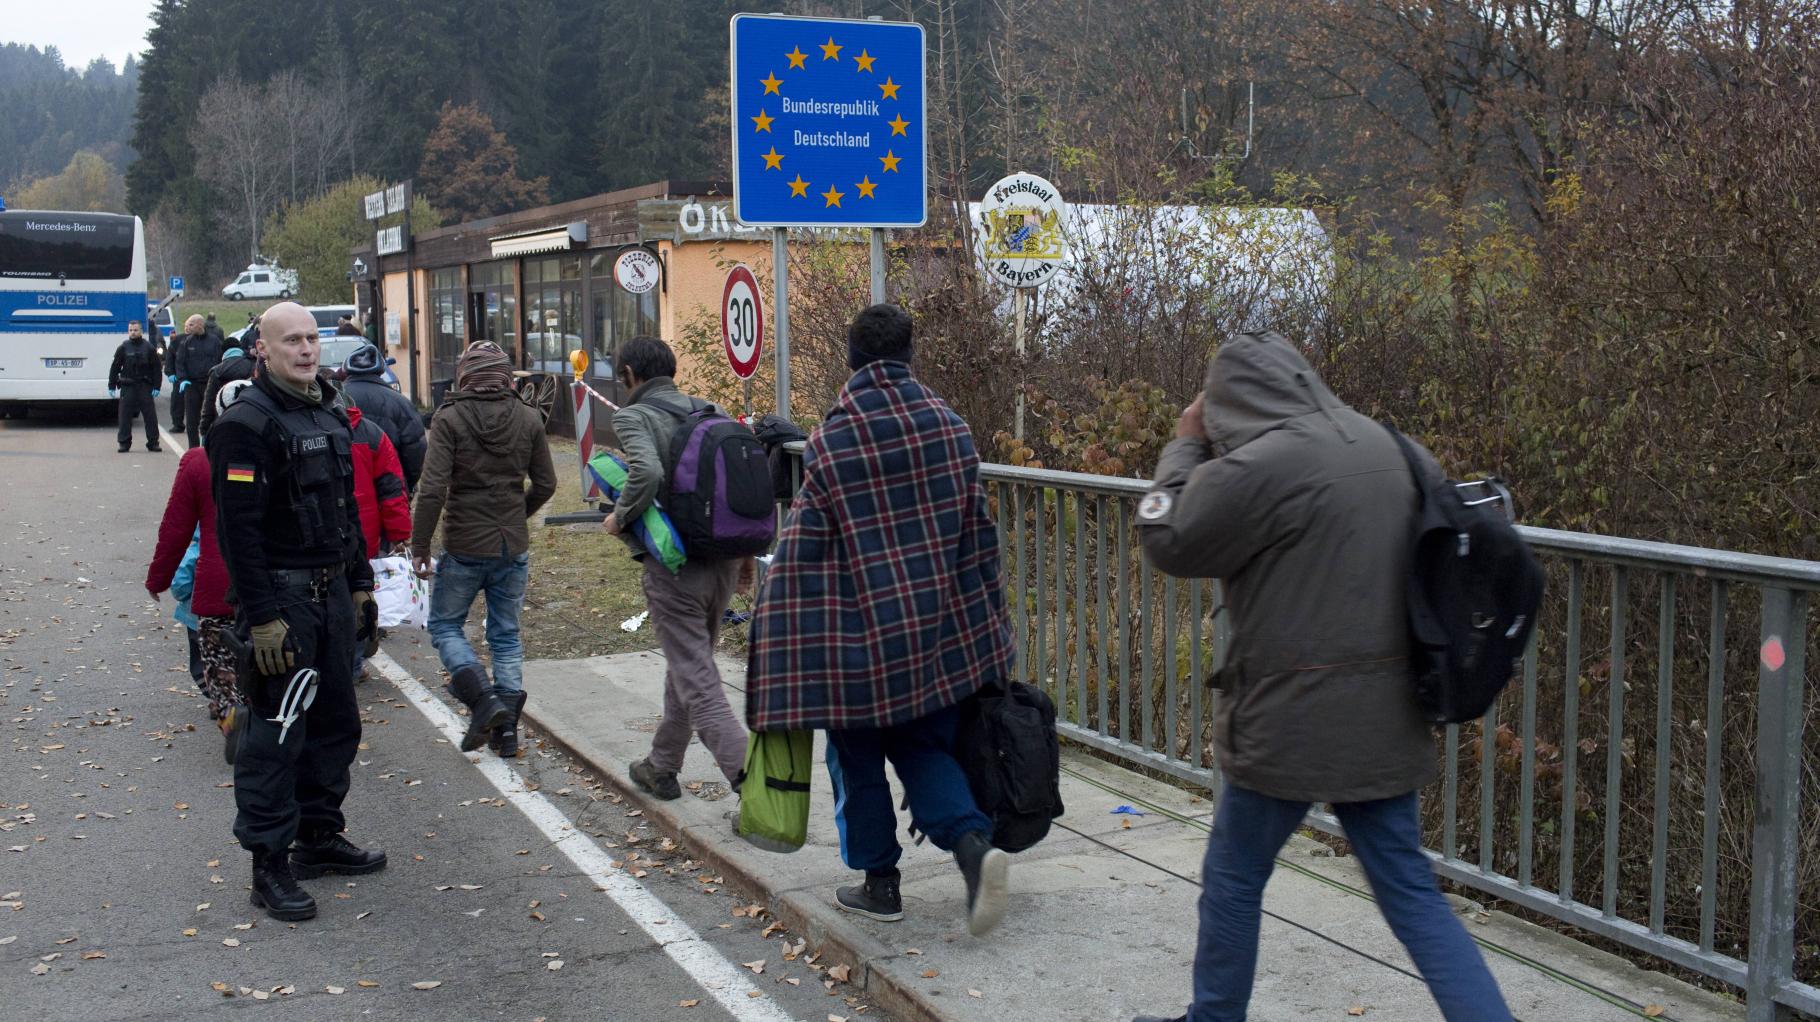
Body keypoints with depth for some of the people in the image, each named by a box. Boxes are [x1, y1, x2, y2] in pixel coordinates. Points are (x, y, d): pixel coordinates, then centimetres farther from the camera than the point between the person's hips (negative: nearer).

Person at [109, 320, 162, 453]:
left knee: (150, 415, -1)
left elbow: (157, 368, 4)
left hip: (145, 387, 0)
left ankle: (153, 442, 7)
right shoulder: (123, 348, 4)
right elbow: (115, 367, 6)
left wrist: (156, 387, -2)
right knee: (125, 416, 0)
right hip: (127, 387, 0)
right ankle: (124, 443, 7)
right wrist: (111, 386, 2)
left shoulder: (149, 348, 3)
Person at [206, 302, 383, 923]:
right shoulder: (246, 423, -14)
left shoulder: (330, 415, 13)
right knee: (276, 734, -4)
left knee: (336, 724, 15)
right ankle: (269, 867, 4)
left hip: (332, 593, 9)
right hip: (280, 599, -9)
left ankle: (319, 836, 29)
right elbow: (238, 529, -19)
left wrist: (360, 586, 17)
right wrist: (261, 618, -22)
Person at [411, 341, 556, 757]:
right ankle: (507, 725, 13)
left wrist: (420, 546, -9)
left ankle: (482, 697, -7)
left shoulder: (450, 419, -12)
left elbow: (432, 489, -16)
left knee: (445, 626, 13)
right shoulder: (528, 419, 0)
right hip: (513, 548, 4)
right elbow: (545, 483, 7)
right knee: (506, 636, 14)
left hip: (465, 547, -4)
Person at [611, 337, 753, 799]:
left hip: (674, 567, -7)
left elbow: (647, 472, -28)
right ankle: (662, 767, 37)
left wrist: (620, 518, -11)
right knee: (687, 667, 22)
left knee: (698, 683, -4)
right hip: (724, 564, 7)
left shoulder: (633, 417, -8)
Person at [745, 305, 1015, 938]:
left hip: (861, 631, -4)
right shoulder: (949, 428, 2)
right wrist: (988, 631, 17)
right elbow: (979, 533, 7)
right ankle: (972, 841, -8)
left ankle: (879, 884, 20)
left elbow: (801, 554, -10)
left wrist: (784, 657, -4)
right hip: (942, 630, 4)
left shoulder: (831, 442, -11)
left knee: (859, 759, 13)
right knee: (926, 747, 15)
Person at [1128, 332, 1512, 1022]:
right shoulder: (1397, 451, 6)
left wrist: (1186, 445, 5)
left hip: (1293, 721, -6)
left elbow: (1167, 541, -6)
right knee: (1410, 891, 13)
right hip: (1386, 719, 6)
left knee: (1233, 882, 14)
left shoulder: (1261, 466, -17)